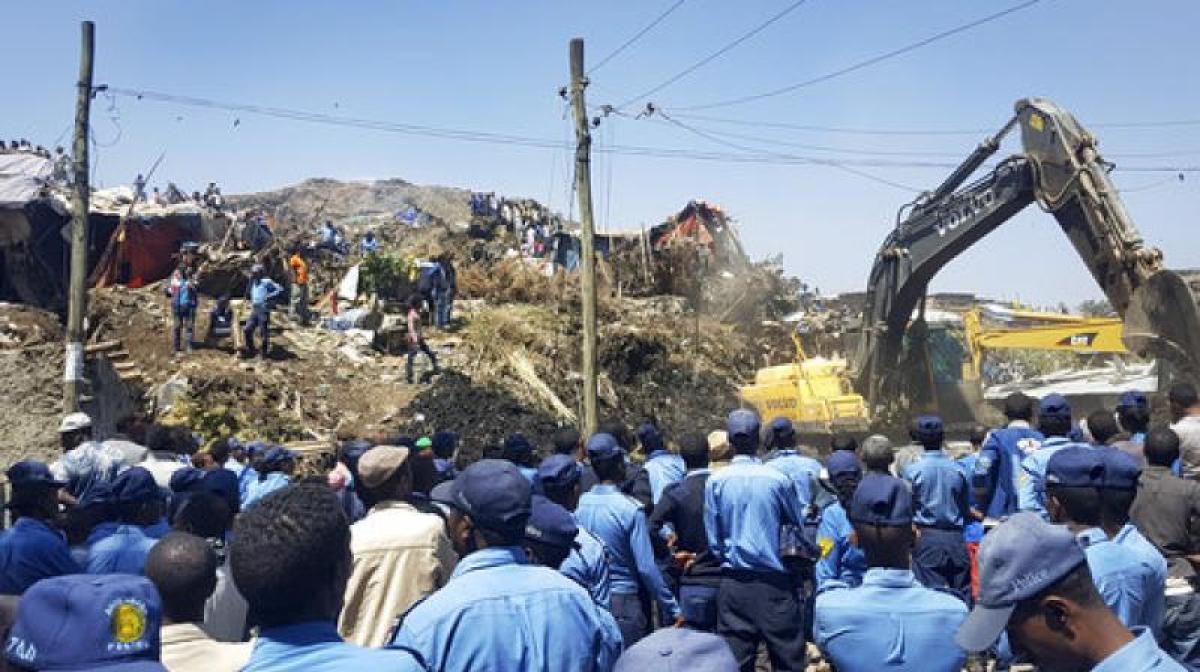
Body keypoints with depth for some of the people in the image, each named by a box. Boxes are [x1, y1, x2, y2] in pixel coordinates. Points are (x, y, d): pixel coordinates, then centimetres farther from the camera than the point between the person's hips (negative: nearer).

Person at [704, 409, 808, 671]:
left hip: (733, 583, 1)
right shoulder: (778, 480, -8)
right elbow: (799, 527, 5)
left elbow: (713, 540, 1)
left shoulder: (716, 482, -5)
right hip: (775, 582, -1)